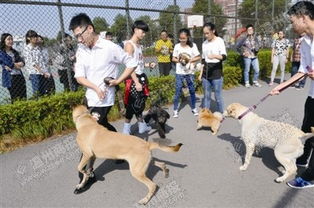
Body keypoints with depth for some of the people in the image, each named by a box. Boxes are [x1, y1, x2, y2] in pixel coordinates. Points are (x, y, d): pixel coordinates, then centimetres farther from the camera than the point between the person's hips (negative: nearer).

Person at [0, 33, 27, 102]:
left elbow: (22, 63, 5)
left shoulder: (14, 52, 18)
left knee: (23, 98, 0)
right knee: (15, 99, -5)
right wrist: (17, 65, 4)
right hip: (10, 77, -5)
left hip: (20, 76, 5)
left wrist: (13, 65, -11)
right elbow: (8, 63, -11)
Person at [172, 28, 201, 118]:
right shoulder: (177, 46, -3)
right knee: (178, 91, 0)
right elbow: (173, 58, 2)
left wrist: (190, 60, -17)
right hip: (179, 72, 0)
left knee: (192, 90, 10)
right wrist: (179, 60, -17)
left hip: (190, 72, 0)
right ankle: (175, 109, 11)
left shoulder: (193, 45, -5)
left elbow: (198, 57, -2)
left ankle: (193, 108, 26)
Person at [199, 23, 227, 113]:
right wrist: (201, 73, 12)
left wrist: (215, 56, -36)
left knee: (218, 96, 0)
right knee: (206, 96, 10)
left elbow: (224, 56, -16)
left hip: (216, 72, -5)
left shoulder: (219, 41, -5)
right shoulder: (204, 43, 10)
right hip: (206, 72, 5)